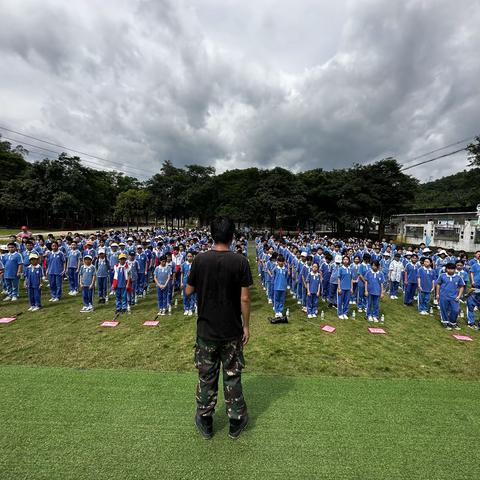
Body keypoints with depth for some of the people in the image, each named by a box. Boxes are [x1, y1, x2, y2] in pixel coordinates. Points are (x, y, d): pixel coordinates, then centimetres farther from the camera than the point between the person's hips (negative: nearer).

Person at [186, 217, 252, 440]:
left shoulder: (200, 260, -10)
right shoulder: (240, 261, -14)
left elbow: (189, 291, -1)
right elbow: (244, 298, -12)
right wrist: (246, 325, 0)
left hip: (206, 330, 1)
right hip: (232, 330, -1)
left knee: (206, 376, 17)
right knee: (232, 375, 17)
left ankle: (205, 422, 34)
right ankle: (236, 421, 33)